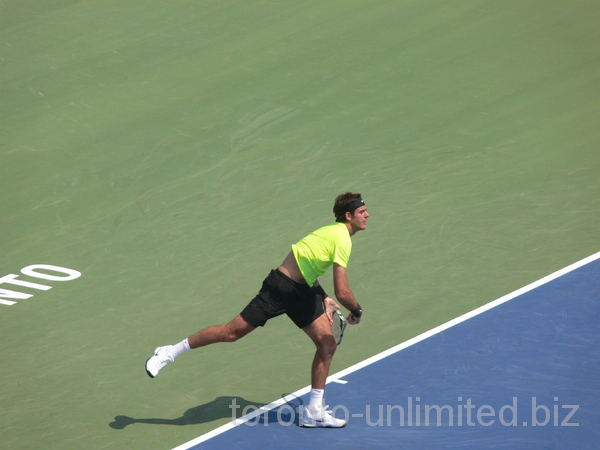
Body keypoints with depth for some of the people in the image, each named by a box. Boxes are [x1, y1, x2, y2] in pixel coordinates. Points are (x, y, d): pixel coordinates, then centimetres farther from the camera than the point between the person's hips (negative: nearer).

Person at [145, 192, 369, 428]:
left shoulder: (333, 231, 11)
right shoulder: (342, 240, -20)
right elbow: (342, 293, -23)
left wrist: (324, 299, 15)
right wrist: (357, 311, -3)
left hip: (303, 293, 9)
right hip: (281, 287, -9)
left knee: (327, 345, 2)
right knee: (232, 332, -6)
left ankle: (314, 411, 11)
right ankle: (169, 352, 10)